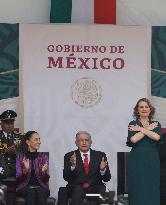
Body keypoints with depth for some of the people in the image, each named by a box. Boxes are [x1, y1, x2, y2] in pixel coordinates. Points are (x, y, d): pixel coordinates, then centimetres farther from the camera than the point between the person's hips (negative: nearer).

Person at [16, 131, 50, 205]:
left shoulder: (43, 156, 10)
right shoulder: (19, 157, 6)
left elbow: (46, 179, 4)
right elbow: (18, 178, -1)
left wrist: (44, 172, -19)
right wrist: (25, 170, -21)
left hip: (41, 186, 1)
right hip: (24, 187, -1)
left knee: (41, 192, -33)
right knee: (31, 192, -35)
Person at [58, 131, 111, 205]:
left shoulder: (100, 155, 12)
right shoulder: (69, 156, 9)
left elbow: (107, 178, 8)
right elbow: (66, 177, -2)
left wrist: (102, 169, -14)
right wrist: (73, 166, -20)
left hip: (95, 188, 1)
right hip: (76, 188, -1)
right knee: (78, 190, -34)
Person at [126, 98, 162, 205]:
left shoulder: (156, 124, 12)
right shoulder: (133, 124, 5)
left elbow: (157, 137, -9)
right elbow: (133, 139, -14)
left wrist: (141, 129, -7)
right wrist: (148, 129, -6)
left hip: (152, 161, 2)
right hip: (137, 161, -2)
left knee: (152, 190, 0)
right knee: (138, 191, -2)